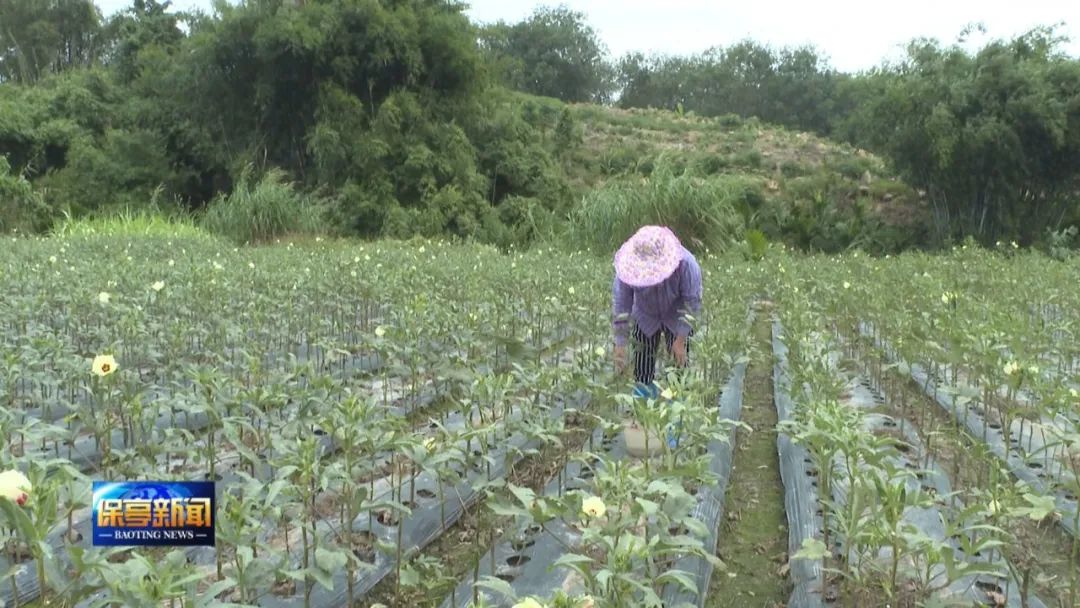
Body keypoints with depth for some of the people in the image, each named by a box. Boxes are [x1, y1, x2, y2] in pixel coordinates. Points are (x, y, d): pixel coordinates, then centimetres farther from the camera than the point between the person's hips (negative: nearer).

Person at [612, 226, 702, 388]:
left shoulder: (685, 263, -36)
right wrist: (620, 345, -23)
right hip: (645, 318, 1)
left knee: (680, 360, -3)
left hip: (676, 318, -1)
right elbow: (621, 304, -24)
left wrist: (681, 340, -22)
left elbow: (692, 300, -24)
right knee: (642, 368, 3)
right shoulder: (629, 265, -32)